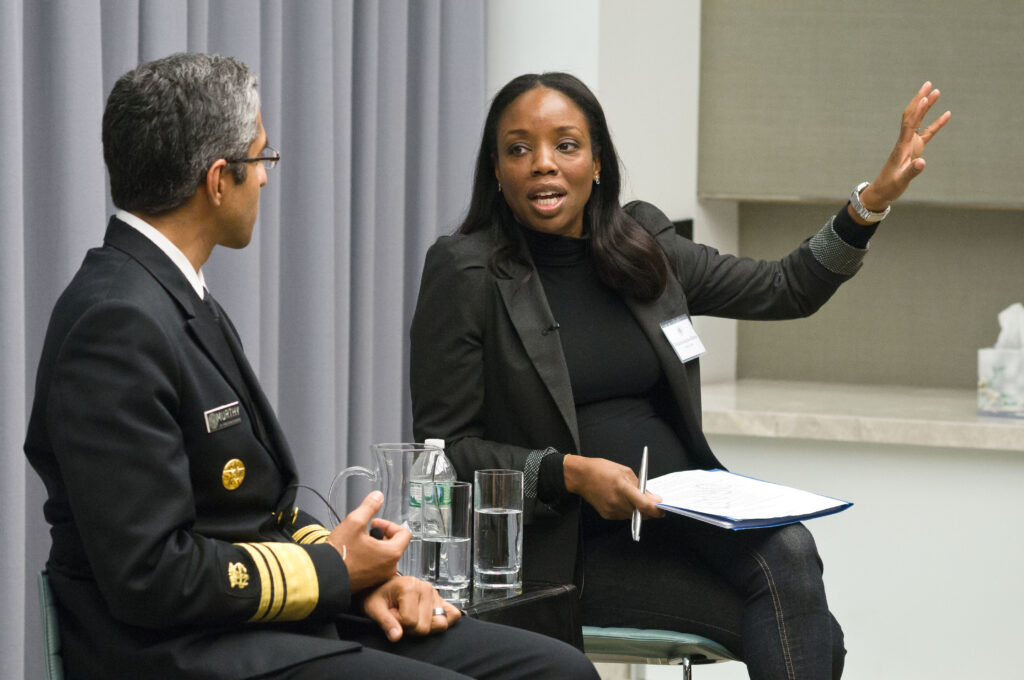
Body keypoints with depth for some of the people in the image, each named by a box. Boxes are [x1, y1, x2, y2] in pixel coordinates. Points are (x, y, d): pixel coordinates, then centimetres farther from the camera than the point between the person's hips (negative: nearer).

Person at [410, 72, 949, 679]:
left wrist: (876, 197, 6)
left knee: (788, 551, -28)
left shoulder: (642, 244, 11)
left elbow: (786, 290, 18)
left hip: (681, 508, 5)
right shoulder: (465, 271, -4)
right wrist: (570, 473, -18)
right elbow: (445, 446, -6)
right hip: (566, 542, -5)